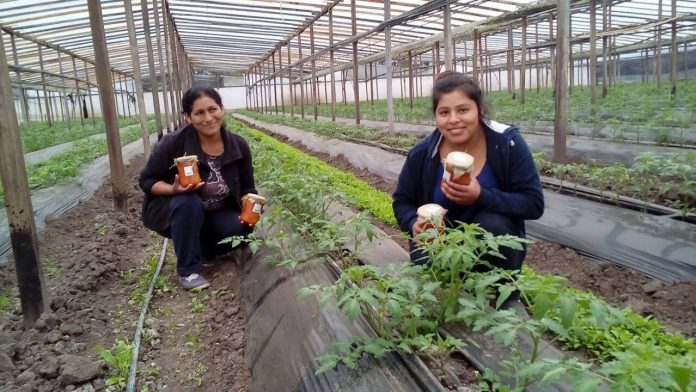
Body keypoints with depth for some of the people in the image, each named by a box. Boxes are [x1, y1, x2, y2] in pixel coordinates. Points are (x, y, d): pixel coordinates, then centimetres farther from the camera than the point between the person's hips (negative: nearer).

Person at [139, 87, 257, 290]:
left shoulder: (238, 146, -11)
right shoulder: (172, 144, -22)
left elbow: (247, 188, -1)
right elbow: (146, 181, -13)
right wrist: (173, 190, -33)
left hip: (216, 216, 3)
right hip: (172, 213, -3)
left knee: (242, 227, -25)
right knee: (188, 202, -36)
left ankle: (202, 248, 8)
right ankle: (188, 270, -18)